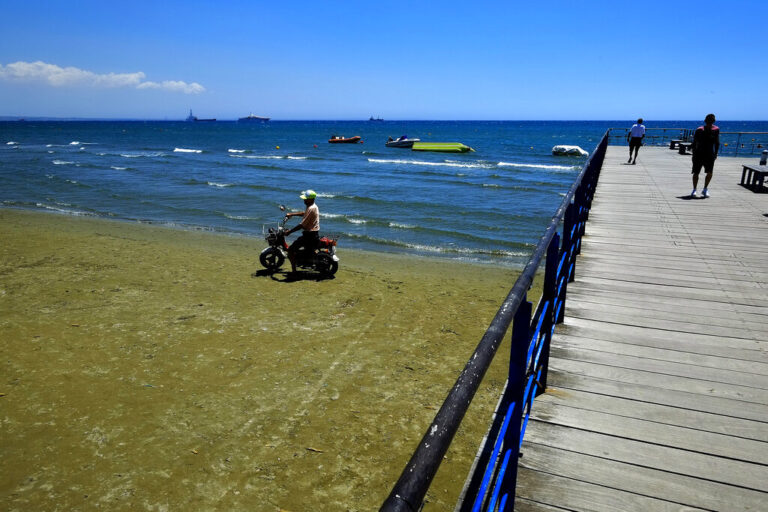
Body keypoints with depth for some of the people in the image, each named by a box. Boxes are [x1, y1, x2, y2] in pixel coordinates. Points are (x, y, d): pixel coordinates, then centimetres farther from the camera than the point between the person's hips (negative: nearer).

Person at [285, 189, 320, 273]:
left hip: (309, 235, -10)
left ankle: (294, 270, -9)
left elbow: (302, 225, -23)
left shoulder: (311, 209, -21)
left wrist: (289, 231, -16)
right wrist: (291, 214, 24)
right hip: (314, 234, 10)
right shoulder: (314, 206, 10)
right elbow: (303, 213, 29)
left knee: (291, 249, -10)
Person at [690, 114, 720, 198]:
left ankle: (705, 189, 6)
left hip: (710, 155, 1)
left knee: (710, 172, -11)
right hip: (699, 154, -1)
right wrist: (694, 154, -1)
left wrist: (715, 153, 5)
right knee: (696, 172, 2)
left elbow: (717, 143, 10)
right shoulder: (699, 130, -3)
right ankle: (694, 190, 17)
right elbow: (694, 142, 2)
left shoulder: (716, 130, 2)